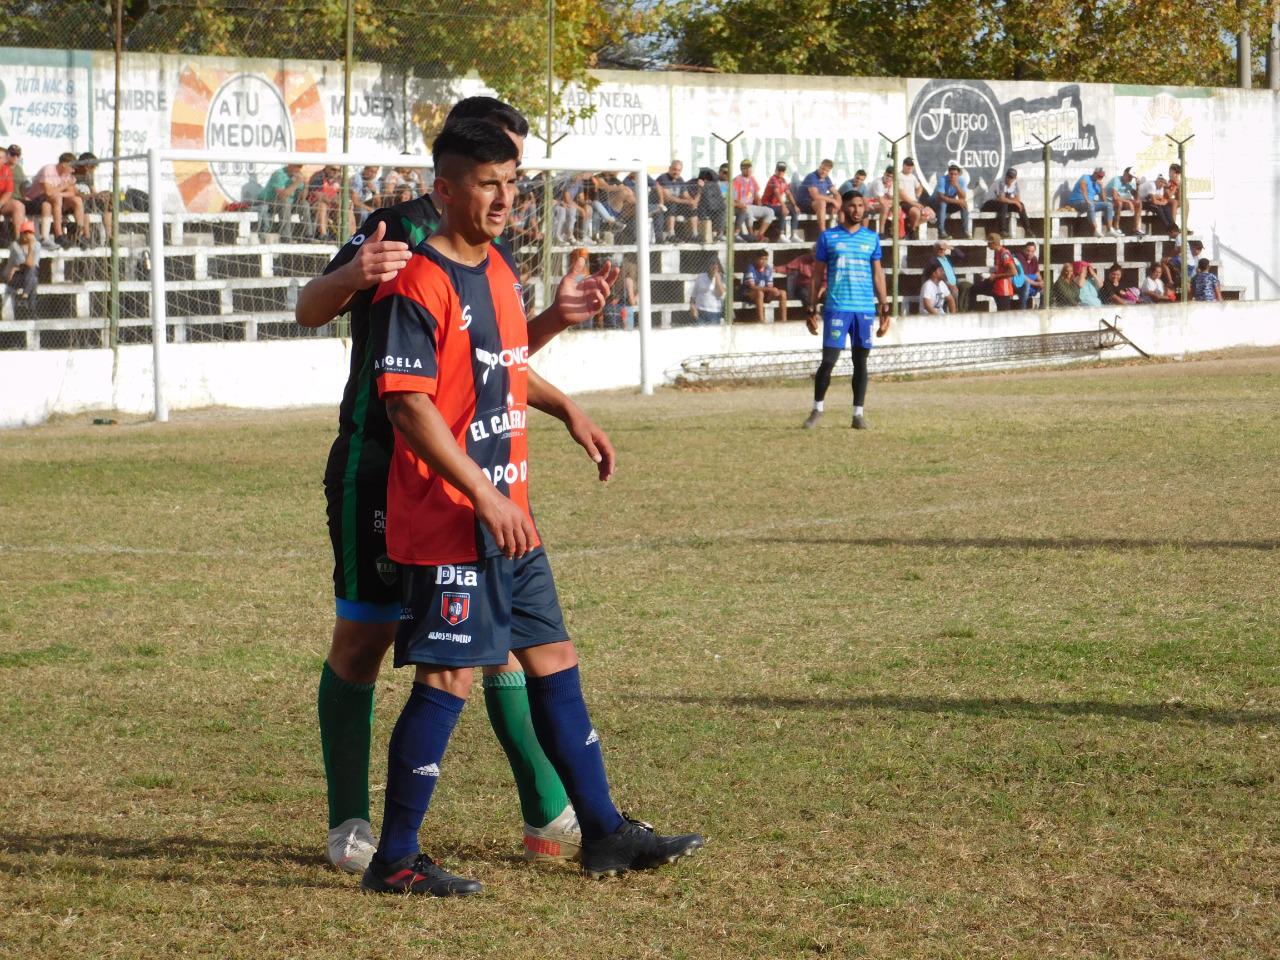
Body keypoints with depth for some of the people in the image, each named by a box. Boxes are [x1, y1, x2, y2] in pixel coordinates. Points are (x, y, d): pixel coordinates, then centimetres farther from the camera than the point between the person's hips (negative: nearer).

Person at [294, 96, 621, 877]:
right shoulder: (400, 230, -10)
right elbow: (310, 312, -18)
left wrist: (555, 319, 6)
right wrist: (352, 276, -40)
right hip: (380, 468, -7)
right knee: (363, 639, 0)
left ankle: (550, 818, 12)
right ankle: (351, 827, 11)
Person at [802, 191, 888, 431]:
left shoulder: (872, 238, 9)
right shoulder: (828, 237, 3)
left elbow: (878, 274, 12)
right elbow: (818, 275, 6)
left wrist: (885, 308, 6)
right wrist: (812, 309, 1)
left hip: (865, 309, 2)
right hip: (836, 307, -2)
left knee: (860, 361, 4)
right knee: (828, 360, -5)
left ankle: (858, 414, 9)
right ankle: (817, 408, 9)